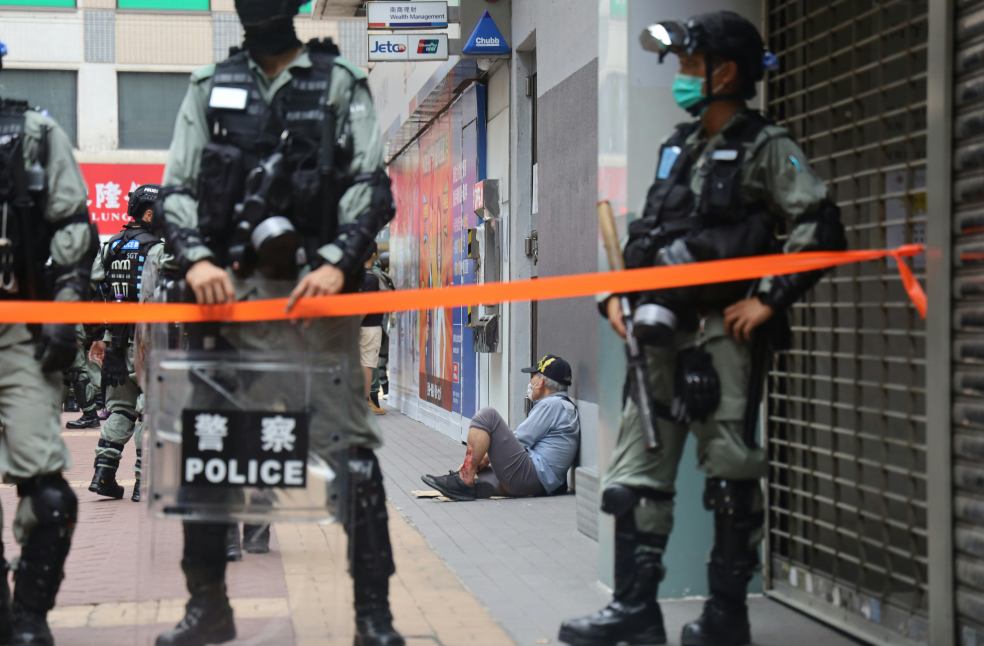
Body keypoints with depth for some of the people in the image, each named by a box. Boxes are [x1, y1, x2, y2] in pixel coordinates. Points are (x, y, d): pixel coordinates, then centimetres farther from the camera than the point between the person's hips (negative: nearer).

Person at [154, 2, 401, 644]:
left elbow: (371, 186, -1)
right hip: (232, 292, 3)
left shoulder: (341, 84, 7)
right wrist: (195, 258, -11)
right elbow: (179, 188, 8)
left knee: (349, 449, -5)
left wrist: (338, 261, -17)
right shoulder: (210, 87, 14)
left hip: (317, 293, -3)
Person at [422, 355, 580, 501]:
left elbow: (519, 441, -8)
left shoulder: (552, 404, -6)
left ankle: (464, 479, -15)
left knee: (487, 416, -12)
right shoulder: (563, 405, 26)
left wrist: (485, 458, 4)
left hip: (532, 476, -11)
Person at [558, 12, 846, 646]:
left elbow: (821, 226, -13)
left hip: (724, 331, -7)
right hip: (663, 330, 7)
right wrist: (619, 292, 9)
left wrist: (769, 299, -15)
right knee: (638, 468, 5)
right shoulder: (678, 148, 17)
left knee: (729, 472, 0)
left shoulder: (764, 147, -4)